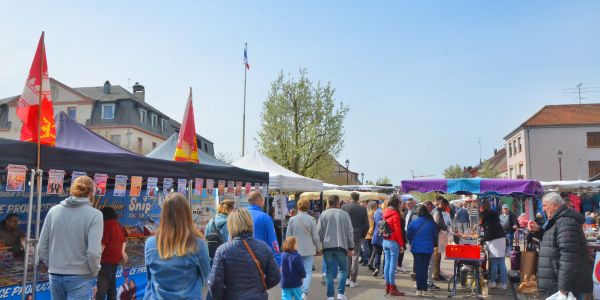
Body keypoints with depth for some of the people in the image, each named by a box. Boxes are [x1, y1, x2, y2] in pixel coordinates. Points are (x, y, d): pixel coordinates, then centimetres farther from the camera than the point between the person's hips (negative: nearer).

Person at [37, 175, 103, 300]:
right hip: (79, 277, -5)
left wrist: (51, 265, 18)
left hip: (55, 275, 5)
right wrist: (94, 271, 0)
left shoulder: (54, 210, 1)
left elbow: (41, 248, 3)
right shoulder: (94, 214, -12)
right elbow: (93, 252, -18)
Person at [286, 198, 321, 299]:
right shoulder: (311, 219, -9)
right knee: (308, 272, 3)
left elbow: (288, 235, 3)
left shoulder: (292, 219, -3)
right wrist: (318, 249, 9)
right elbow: (315, 236, -5)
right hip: (309, 250, -2)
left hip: (295, 250, 2)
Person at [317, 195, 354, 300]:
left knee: (330, 272, 7)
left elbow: (319, 231, -2)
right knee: (343, 270, 13)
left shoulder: (324, 214, 0)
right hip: (341, 246, 0)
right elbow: (350, 232, 4)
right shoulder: (345, 214, 2)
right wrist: (351, 247, 10)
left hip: (327, 246, 0)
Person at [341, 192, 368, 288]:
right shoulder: (362, 209, -3)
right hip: (358, 236, 0)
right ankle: (353, 281, 8)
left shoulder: (344, 207, -4)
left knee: (347, 257, 10)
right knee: (355, 258, 5)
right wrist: (363, 235, 10)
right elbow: (366, 225, -2)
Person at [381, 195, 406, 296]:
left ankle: (387, 287, 18)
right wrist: (401, 245, -10)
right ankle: (392, 288, 2)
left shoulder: (385, 213, 10)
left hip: (385, 241, 8)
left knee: (387, 264, 11)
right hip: (393, 242, -7)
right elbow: (398, 231, -14)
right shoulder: (395, 214, -13)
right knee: (393, 265, -3)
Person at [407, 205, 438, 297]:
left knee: (418, 268, 8)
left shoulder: (413, 223, -6)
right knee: (425, 268, 5)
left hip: (416, 248, 0)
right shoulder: (432, 223, -6)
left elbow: (408, 235, 0)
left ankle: (419, 289, 10)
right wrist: (433, 244, 22)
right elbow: (435, 236, 5)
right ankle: (424, 290, 5)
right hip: (428, 249, 0)